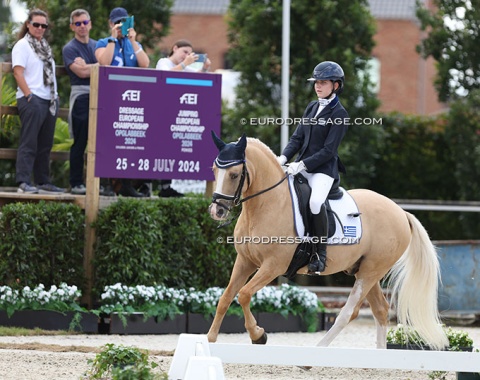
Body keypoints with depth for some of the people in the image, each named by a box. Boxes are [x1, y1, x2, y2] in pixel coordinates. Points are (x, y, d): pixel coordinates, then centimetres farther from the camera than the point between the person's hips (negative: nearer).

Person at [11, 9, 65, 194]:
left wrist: (55, 97, 13)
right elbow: (18, 72, -11)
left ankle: (43, 182, 14)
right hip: (32, 100, -8)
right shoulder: (23, 45, -3)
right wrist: (29, 95, -18)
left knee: (45, 144, 9)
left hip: (49, 101, 8)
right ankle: (23, 182, -13)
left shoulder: (44, 47, 19)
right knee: (29, 143, -10)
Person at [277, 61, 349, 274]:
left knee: (316, 202, -32)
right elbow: (298, 137, 12)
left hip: (324, 168, -8)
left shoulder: (339, 114, -8)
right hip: (302, 166, 8)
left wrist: (302, 165, -20)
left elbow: (328, 151, -13)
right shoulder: (312, 107, 13)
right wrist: (284, 158, -6)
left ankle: (320, 253, -20)